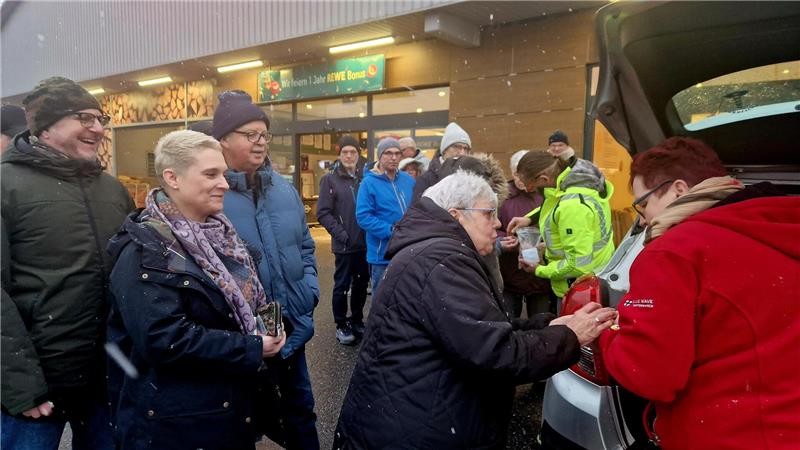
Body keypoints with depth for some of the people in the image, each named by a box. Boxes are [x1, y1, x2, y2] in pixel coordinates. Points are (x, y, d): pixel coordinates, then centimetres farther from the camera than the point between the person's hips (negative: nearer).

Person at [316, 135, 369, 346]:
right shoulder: (330, 180, -3)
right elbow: (323, 213, -7)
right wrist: (341, 234, -15)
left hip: (364, 244, 4)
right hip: (344, 245, -4)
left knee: (361, 284, 14)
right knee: (342, 286, 5)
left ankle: (357, 320, 31)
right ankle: (341, 325, 20)